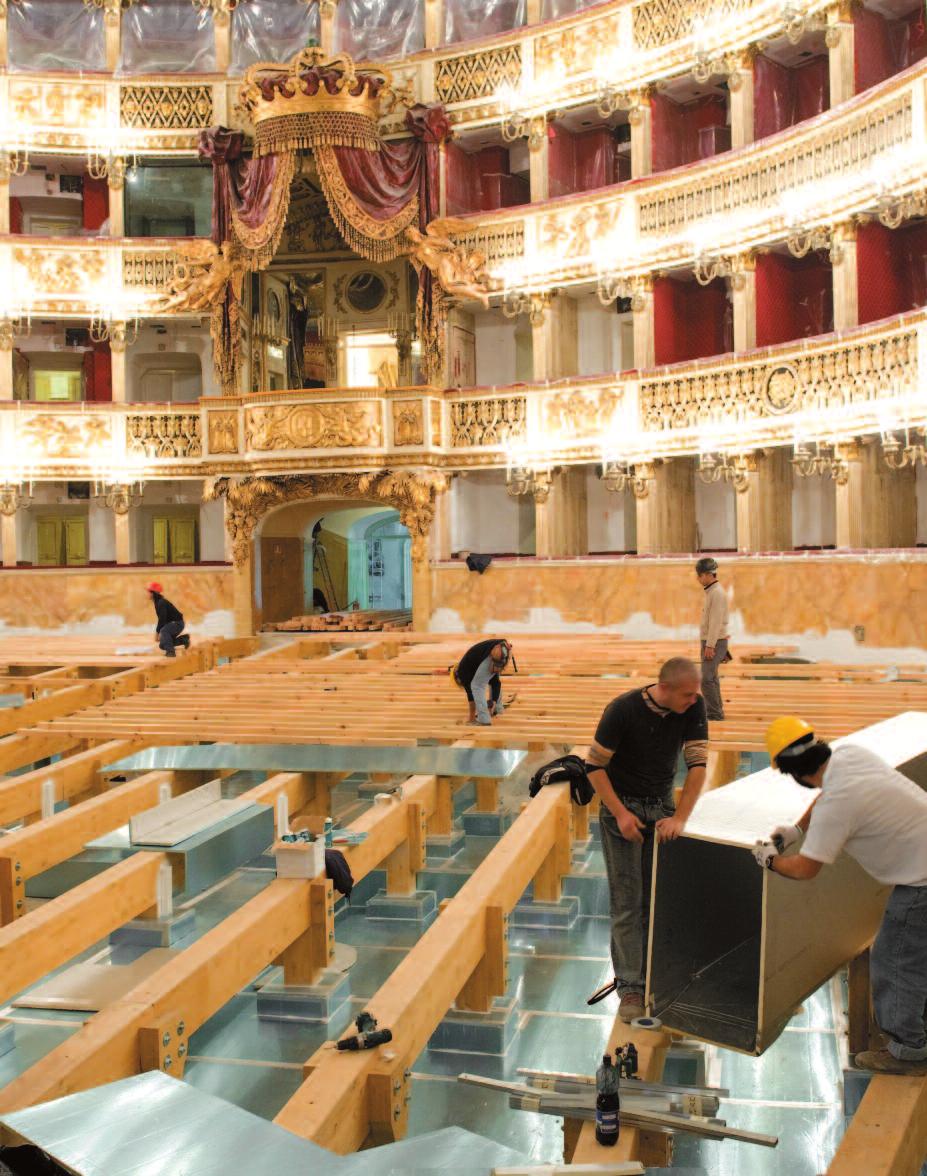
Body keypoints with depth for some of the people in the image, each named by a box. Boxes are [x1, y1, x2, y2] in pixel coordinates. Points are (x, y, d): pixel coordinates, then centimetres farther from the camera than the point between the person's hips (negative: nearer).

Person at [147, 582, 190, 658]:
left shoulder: (161, 603, -22)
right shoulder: (157, 602, 9)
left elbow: (162, 619, -25)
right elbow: (161, 618, 13)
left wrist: (157, 632, -18)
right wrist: (157, 631, 6)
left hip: (177, 623, -10)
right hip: (171, 623, 10)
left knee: (164, 630, -38)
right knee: (162, 645, 12)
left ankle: (170, 651, -37)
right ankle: (184, 640, 21)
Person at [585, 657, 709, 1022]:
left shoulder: (694, 708, -12)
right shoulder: (623, 709, -22)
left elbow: (698, 763, -13)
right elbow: (594, 766, -15)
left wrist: (680, 817, -21)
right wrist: (620, 814, -20)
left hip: (662, 807, 4)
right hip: (622, 805, -4)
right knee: (627, 901, -3)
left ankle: (651, 974, 21)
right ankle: (630, 986, 3)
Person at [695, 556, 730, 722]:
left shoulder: (717, 593, -17)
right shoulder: (709, 591, 13)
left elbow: (716, 622, -22)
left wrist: (710, 646, -24)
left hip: (715, 641, -10)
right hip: (709, 641, 10)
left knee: (707, 678, -13)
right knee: (711, 677, 16)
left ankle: (715, 714, -11)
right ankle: (716, 711, 24)